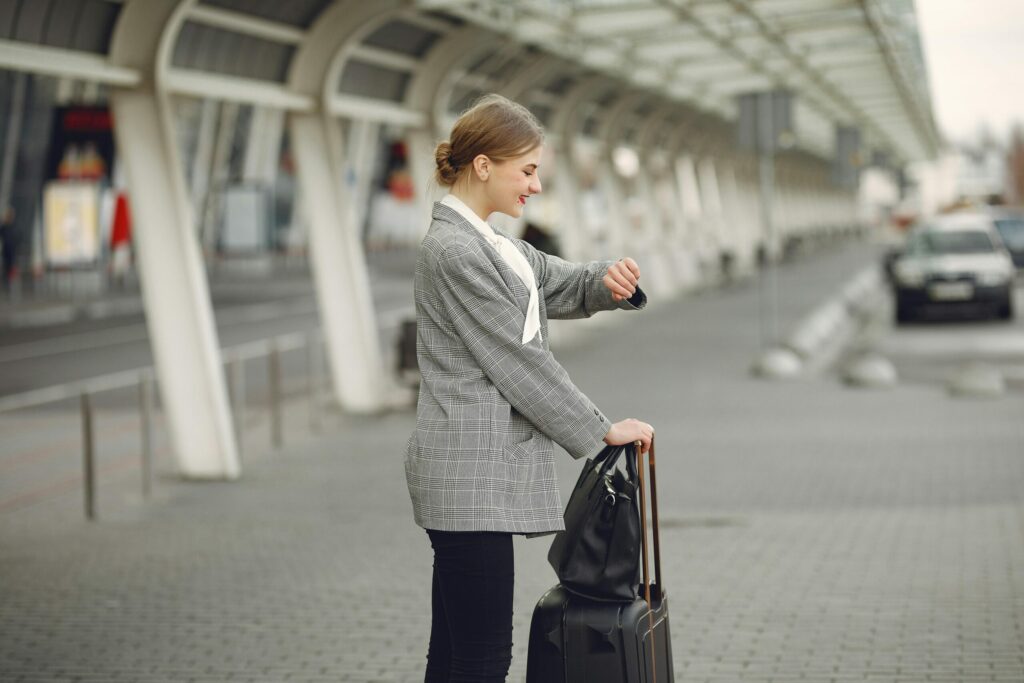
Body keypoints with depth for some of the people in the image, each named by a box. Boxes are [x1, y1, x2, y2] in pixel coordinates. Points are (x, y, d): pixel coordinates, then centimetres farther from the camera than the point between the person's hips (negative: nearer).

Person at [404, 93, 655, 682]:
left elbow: (565, 286, 22)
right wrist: (603, 430, -7)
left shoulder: (486, 242, 16)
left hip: (478, 475, 10)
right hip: (472, 478, -10)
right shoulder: (455, 252, -15)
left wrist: (609, 281, -1)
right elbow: (521, 363, -15)